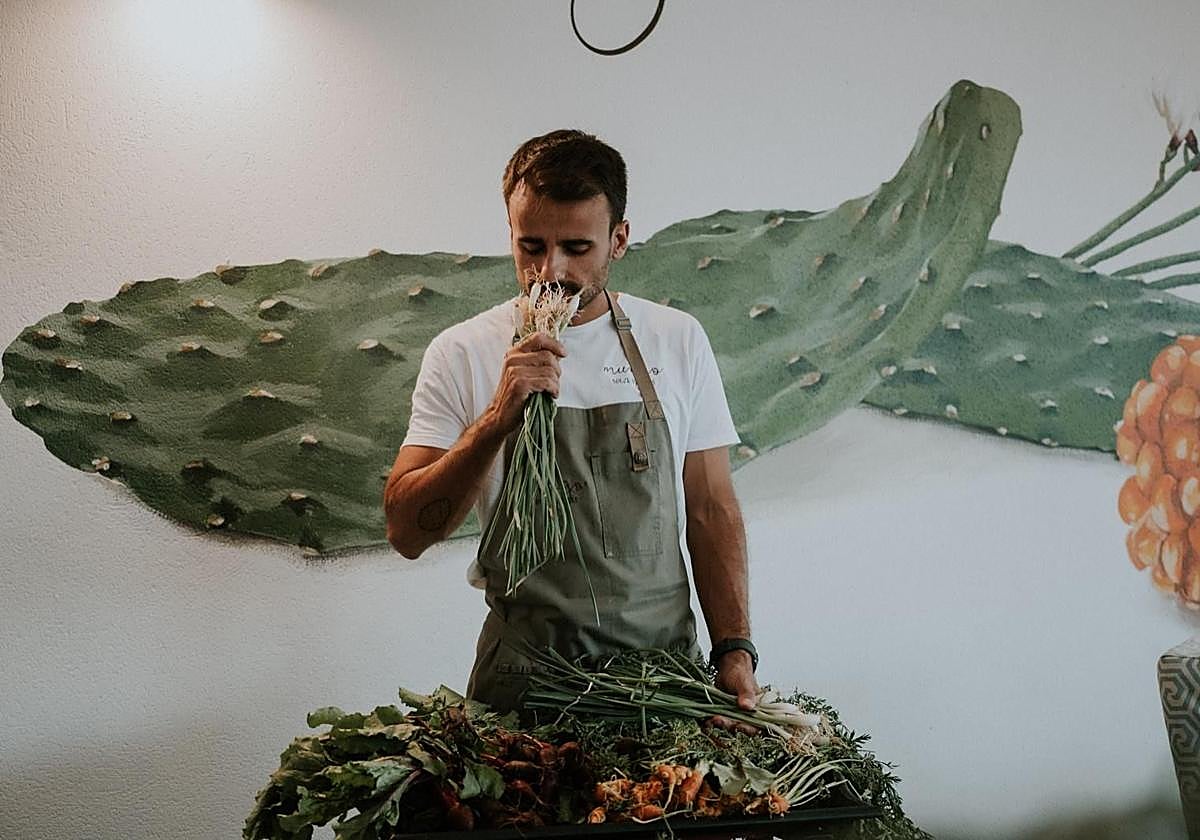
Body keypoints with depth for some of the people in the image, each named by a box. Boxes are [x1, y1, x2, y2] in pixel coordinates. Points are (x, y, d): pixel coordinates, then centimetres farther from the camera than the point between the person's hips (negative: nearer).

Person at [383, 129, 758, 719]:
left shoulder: (678, 341, 2)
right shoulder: (462, 354, -4)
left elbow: (710, 509, 7)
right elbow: (406, 532, -10)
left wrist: (734, 649, -2)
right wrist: (497, 420, -22)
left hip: (664, 668, 2)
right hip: (525, 680, -1)